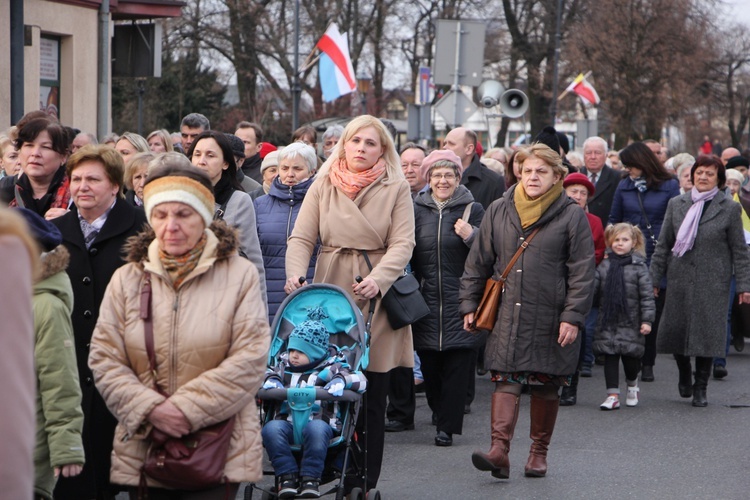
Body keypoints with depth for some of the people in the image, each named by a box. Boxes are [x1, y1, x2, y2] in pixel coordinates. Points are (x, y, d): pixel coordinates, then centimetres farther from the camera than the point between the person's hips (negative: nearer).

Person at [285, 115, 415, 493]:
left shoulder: (396, 189, 6)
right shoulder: (323, 186, 10)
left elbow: (402, 244, -4)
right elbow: (302, 238, 5)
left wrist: (378, 279, -21)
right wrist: (295, 273, -15)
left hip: (376, 296, -1)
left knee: (371, 397, 0)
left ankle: (364, 482, 5)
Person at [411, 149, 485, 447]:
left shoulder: (472, 210, 3)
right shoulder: (417, 210, 9)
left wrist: (470, 237, -15)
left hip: (460, 300, -2)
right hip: (426, 300, 2)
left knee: (457, 364, -6)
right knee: (429, 366, 3)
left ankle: (447, 426, -2)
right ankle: (440, 410, 25)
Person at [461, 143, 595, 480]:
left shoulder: (571, 215, -1)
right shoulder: (499, 211, 8)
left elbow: (582, 272, -4)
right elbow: (478, 262, 14)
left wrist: (573, 316, -10)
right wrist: (469, 304, 10)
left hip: (550, 320, -2)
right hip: (507, 316, 2)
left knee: (546, 386, 6)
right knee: (505, 380, -9)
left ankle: (539, 451, 20)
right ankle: (499, 449, -17)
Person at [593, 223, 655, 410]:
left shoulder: (639, 266, -4)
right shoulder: (604, 266, 6)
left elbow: (647, 295, -5)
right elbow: (592, 289, 8)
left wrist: (647, 320, -9)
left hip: (631, 323, -2)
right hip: (607, 322, 2)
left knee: (631, 358, 3)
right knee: (610, 358, 0)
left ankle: (632, 385, 31)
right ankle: (613, 395, 3)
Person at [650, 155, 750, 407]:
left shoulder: (729, 208, 2)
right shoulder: (676, 204, 8)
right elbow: (663, 244, 11)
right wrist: (654, 278, 7)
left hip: (713, 282, -2)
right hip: (680, 279, 2)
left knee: (707, 332, -4)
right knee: (674, 329, 1)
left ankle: (700, 388, 9)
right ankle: (685, 374, 29)